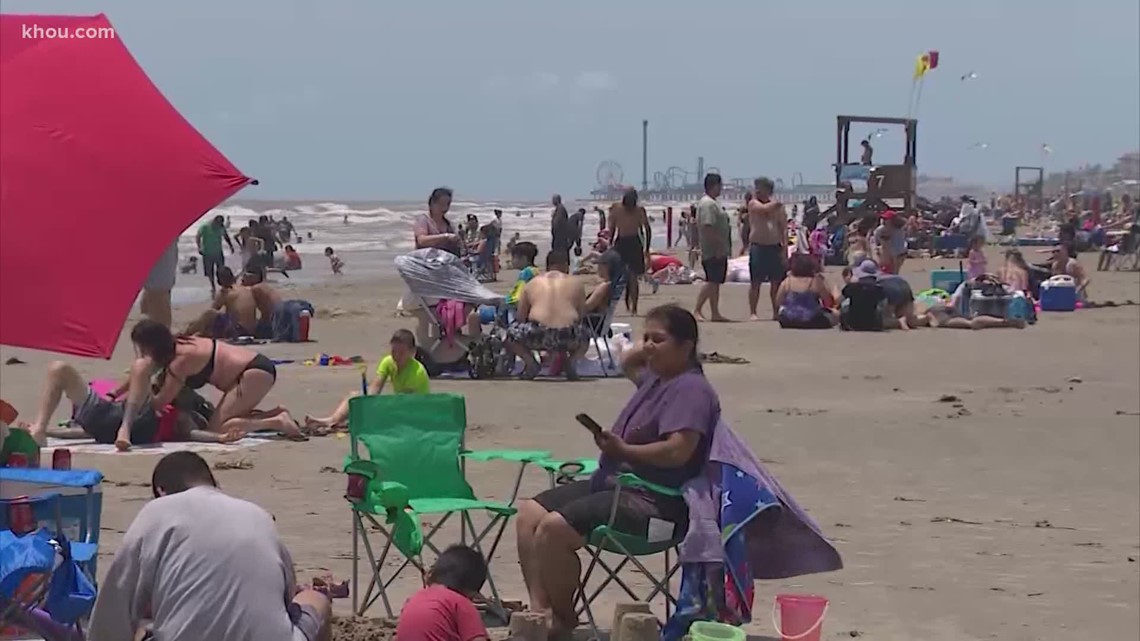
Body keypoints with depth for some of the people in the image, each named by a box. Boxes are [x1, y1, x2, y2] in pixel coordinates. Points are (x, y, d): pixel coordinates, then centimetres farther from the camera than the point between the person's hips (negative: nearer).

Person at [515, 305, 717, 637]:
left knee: (554, 528, -26)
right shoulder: (656, 379, 15)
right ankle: (539, 609, -4)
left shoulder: (690, 389, -16)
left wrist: (624, 450, -28)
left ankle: (563, 618, -5)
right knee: (530, 513, 6)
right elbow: (628, 362, 39)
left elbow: (678, 451, -29)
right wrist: (644, 348, 21)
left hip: (654, 503, -12)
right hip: (613, 483, 12)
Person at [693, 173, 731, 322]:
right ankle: (697, 310, -12)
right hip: (713, 252, -11)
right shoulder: (707, 204, -16)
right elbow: (707, 227, -25)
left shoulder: (714, 203, 19)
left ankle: (715, 313, 13)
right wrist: (718, 245, -25)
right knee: (712, 282, -13)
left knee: (715, 282, 11)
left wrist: (725, 247, 22)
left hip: (719, 251, 11)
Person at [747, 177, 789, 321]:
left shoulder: (778, 206, 8)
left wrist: (784, 249, -2)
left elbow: (784, 229, 5)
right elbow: (765, 208, -20)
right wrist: (775, 203, 0)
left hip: (775, 247, 2)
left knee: (776, 282, 5)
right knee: (755, 282, -3)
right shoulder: (753, 204, 2)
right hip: (758, 247, -2)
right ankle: (753, 313, 0)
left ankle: (776, 312, 12)